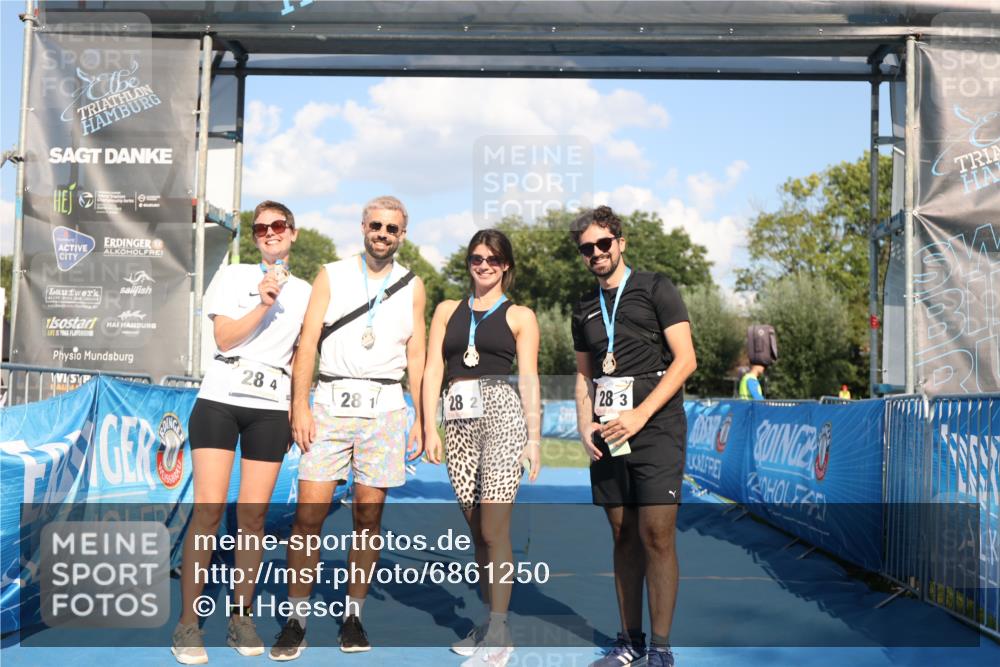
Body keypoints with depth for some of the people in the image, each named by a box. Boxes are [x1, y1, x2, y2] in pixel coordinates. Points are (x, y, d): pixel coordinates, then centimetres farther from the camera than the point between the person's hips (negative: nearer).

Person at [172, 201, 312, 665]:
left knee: (253, 514, 0)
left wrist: (298, 410, 10)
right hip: (220, 399, -2)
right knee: (209, 509, -8)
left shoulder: (305, 291, 13)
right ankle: (188, 624, -1)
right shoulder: (233, 275, 8)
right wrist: (264, 304, -14)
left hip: (271, 409, 2)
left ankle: (241, 618, 11)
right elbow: (224, 337, -4)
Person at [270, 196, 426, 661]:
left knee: (368, 515, 3)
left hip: (385, 407, 1)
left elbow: (416, 355, 12)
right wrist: (299, 406, -6)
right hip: (332, 400, -1)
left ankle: (353, 616, 15)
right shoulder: (331, 276, 9)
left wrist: (418, 420, 7)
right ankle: (296, 618, 6)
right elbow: (308, 343, 3)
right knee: (309, 513, -5)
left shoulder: (412, 285, 12)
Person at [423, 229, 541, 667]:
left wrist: (534, 438, -2)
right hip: (459, 418, 3)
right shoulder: (447, 310, 17)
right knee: (476, 532, 7)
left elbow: (528, 380, 6)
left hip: (502, 413, -3)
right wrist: (430, 428, 0)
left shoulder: (519, 316, 10)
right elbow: (433, 371, 10)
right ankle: (489, 620, 16)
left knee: (494, 532, -9)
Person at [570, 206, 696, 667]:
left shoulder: (655, 289, 1)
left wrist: (639, 415, -12)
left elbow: (684, 360, -6)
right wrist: (585, 426, 3)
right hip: (608, 436, 5)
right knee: (624, 537, 8)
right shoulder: (584, 309, 16)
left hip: (655, 428, -5)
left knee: (656, 536, -9)